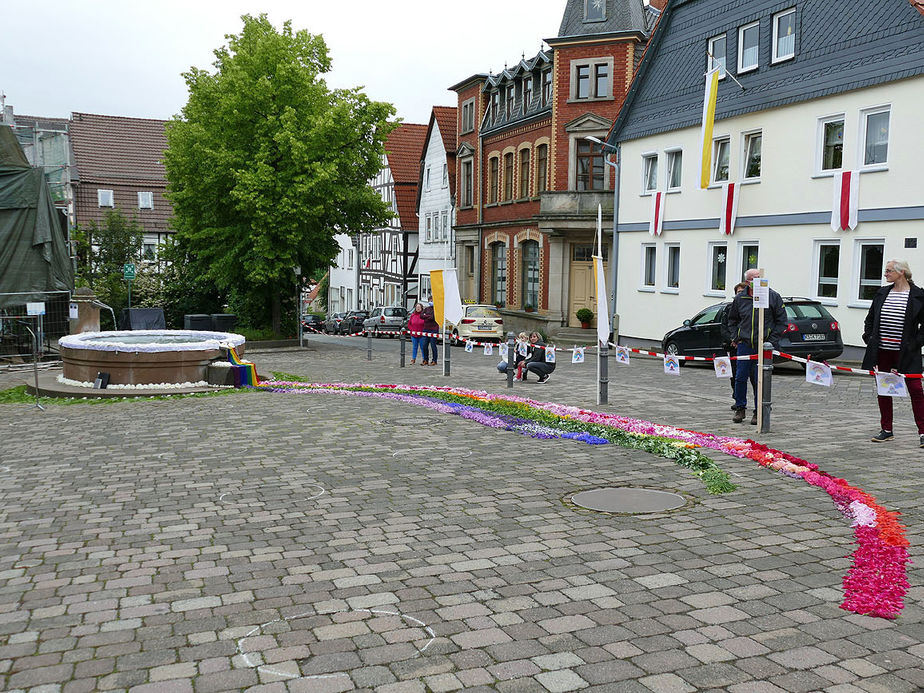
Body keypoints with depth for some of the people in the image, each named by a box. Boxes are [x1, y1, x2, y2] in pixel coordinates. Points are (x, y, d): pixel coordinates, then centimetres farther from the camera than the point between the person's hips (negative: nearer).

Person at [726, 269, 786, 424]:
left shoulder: (773, 297, -2)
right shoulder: (739, 299, 5)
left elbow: (781, 321, 1)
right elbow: (732, 320, 19)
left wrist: (771, 341, -5)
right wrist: (735, 338, 8)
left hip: (764, 346, -2)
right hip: (744, 345, 2)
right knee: (740, 378, 2)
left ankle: (759, 412, 13)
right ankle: (740, 408, 19)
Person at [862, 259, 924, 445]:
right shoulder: (882, 293, 10)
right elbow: (870, 319, 19)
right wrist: (869, 338, 8)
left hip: (906, 353, -4)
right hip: (882, 351, 5)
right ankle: (886, 430, 19)